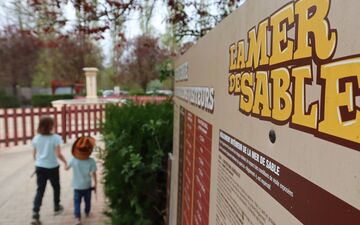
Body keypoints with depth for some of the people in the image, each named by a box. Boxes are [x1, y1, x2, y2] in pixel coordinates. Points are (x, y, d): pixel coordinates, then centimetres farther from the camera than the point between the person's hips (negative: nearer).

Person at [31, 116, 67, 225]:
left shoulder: (36, 138, -2)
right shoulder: (55, 138, -17)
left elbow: (34, 154, 8)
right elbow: (58, 154, -20)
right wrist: (65, 161, -4)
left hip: (40, 167, 4)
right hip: (52, 167, -3)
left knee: (40, 190, 7)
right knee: (56, 187, 19)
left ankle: (35, 215, -2)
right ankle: (56, 208, 34)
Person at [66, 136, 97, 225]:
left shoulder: (73, 160, -12)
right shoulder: (91, 161, -17)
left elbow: (67, 168, 4)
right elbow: (93, 174, -15)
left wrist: (66, 165, 27)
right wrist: (95, 184, -4)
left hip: (77, 186, 0)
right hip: (87, 186, 0)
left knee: (77, 202, 7)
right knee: (87, 200, 22)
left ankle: (78, 218, -5)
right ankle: (87, 212, 41)